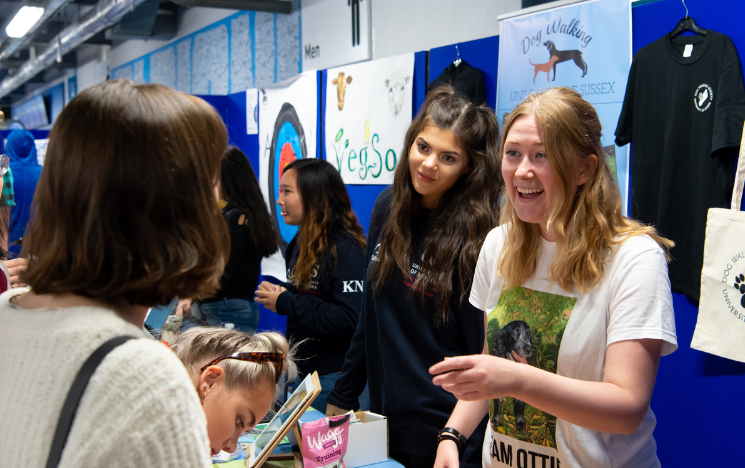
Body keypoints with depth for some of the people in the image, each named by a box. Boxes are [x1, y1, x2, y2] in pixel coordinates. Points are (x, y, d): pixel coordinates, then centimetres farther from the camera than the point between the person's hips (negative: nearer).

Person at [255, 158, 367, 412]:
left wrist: (286, 303, -20)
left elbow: (350, 319, -26)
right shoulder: (300, 244, 11)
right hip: (300, 370, 8)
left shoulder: (346, 248, -16)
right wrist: (277, 294, 0)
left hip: (331, 375, -8)